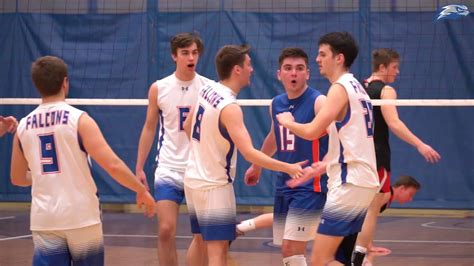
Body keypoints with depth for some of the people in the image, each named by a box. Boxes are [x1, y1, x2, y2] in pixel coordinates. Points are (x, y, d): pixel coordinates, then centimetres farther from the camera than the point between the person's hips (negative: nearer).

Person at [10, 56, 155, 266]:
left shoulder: (23, 127, 5)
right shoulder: (79, 119, -8)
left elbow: (18, 178, 17)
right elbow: (113, 165, -14)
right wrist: (142, 191, -1)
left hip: (44, 220, 3)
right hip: (81, 217, -2)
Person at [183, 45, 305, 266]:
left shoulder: (207, 90, 2)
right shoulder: (229, 107, -24)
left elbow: (188, 127, 18)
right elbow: (249, 153, -31)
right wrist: (288, 168, -28)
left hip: (194, 178, 9)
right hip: (214, 185, -9)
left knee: (200, 239, 22)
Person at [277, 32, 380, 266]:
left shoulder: (340, 88, -11)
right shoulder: (356, 88, 17)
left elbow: (311, 132, -19)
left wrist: (287, 122, -1)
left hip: (349, 185, -10)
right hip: (364, 182, 10)